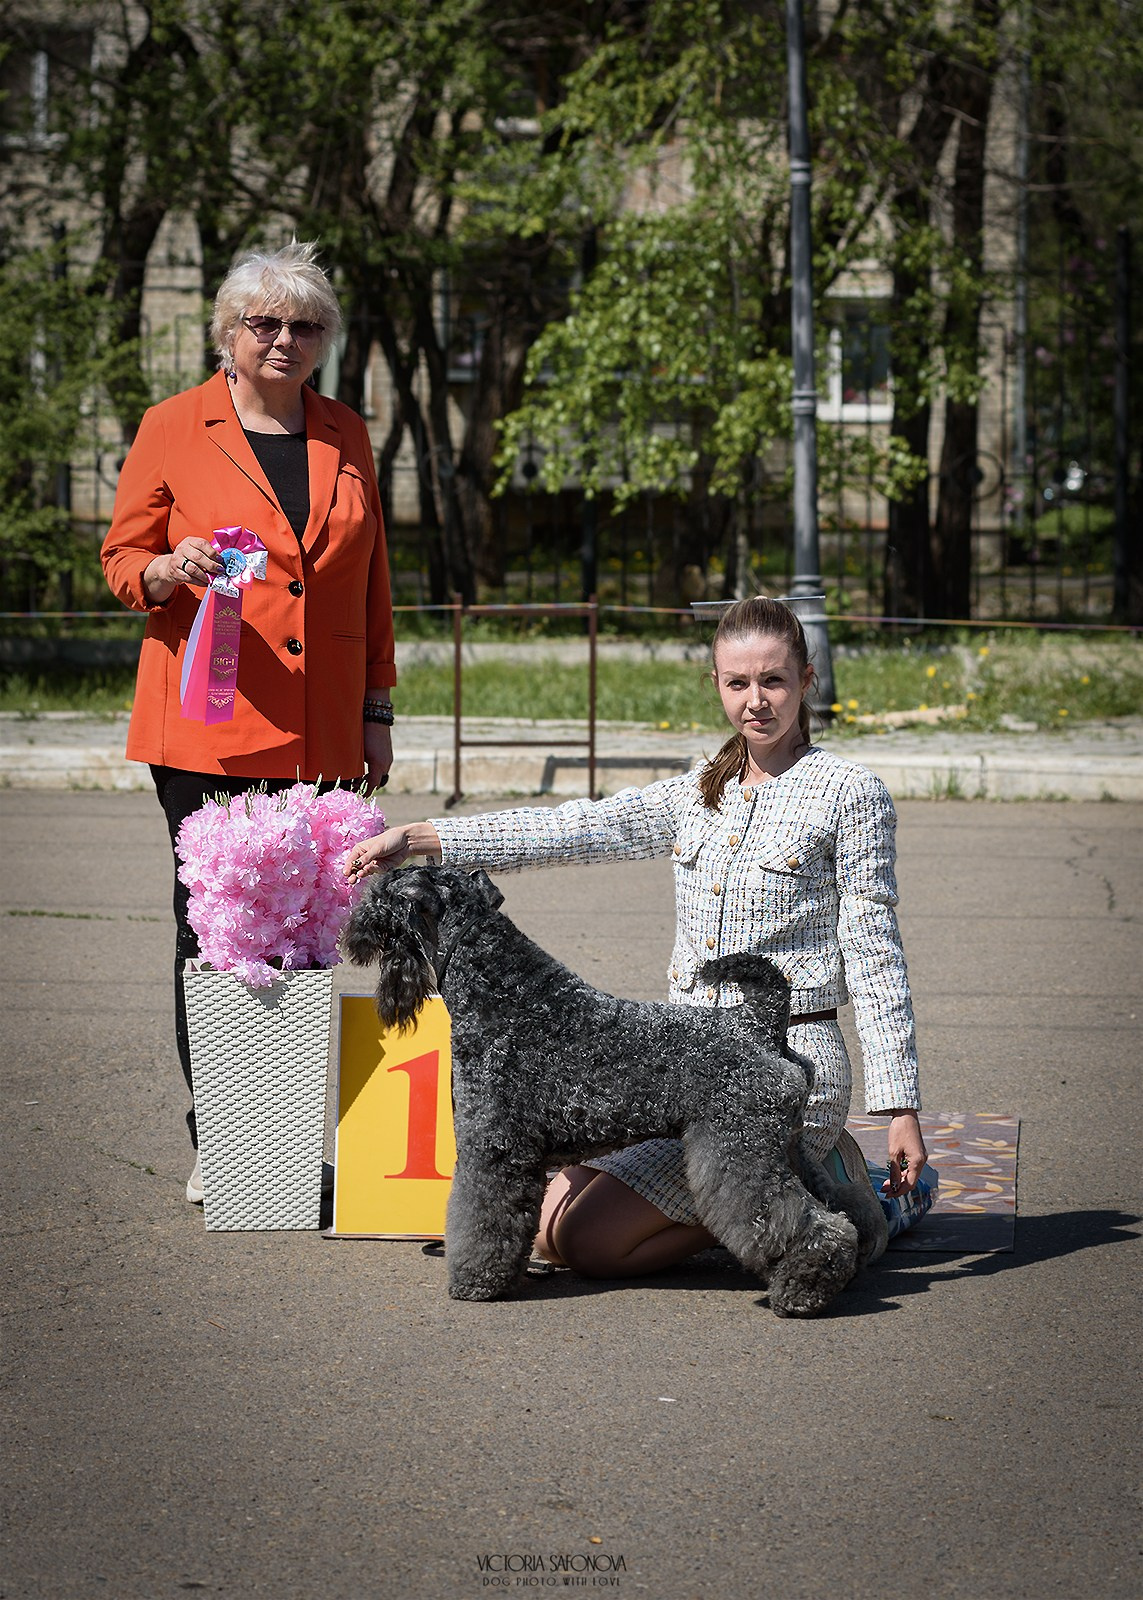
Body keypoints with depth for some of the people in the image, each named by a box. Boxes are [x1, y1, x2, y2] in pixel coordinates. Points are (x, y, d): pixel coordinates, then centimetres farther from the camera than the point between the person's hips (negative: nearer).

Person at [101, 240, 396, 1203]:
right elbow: (123, 560, 6)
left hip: (319, 735, 3)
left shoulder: (345, 437, 14)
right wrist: (171, 571, -18)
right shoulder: (174, 430, 3)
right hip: (207, 727, -3)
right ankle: (216, 1145, 4)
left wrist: (376, 710, 13)